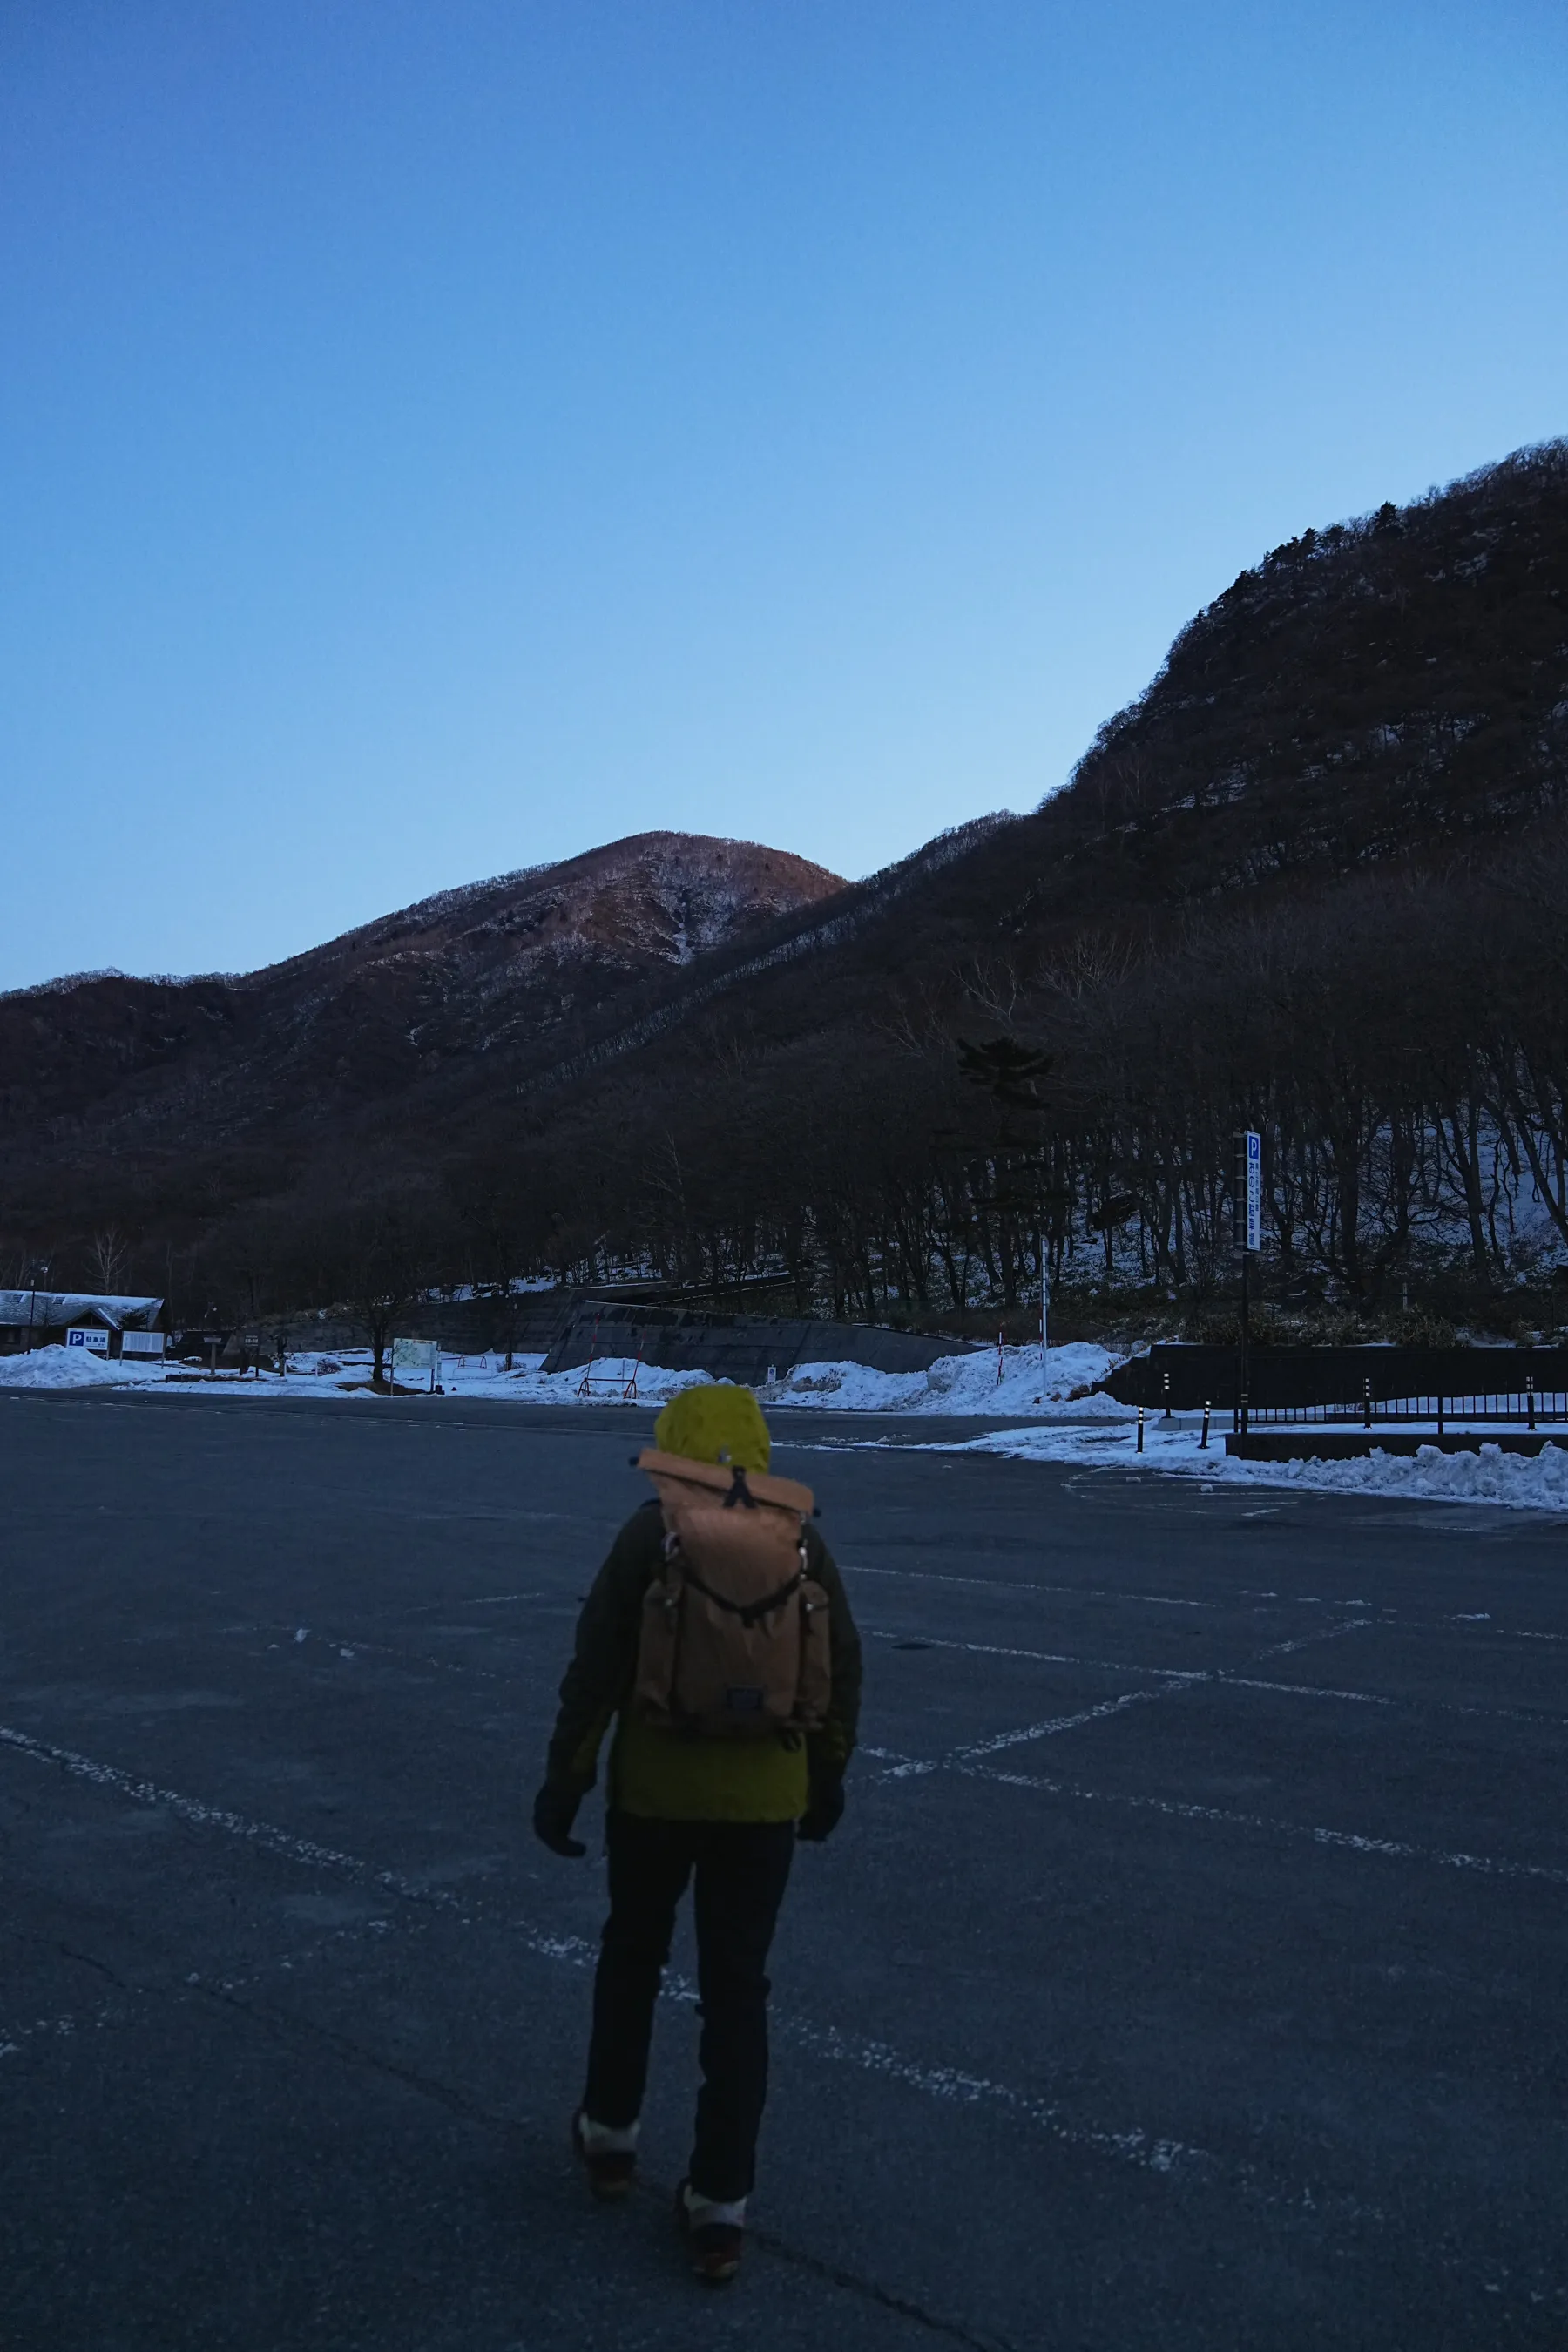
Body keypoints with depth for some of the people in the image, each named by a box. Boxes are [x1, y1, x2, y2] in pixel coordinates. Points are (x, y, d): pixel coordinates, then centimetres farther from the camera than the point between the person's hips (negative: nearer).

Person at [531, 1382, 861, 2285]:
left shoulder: (651, 1533, -8)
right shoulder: (802, 1537, 0)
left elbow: (598, 1667, -9)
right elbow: (844, 1667, 5)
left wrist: (565, 1778, -1)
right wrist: (828, 1777, 17)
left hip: (653, 1789, -1)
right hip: (764, 1800, 1)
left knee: (632, 1955, 23)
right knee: (737, 1991, 11)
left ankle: (612, 2134, 38)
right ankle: (720, 2206, 15)